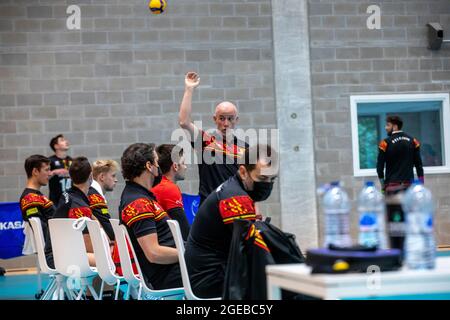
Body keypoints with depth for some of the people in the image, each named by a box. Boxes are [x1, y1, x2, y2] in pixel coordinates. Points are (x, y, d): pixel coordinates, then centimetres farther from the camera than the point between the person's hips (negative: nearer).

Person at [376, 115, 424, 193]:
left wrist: (383, 185, 8)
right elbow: (419, 164, 6)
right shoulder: (412, 141, 6)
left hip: (392, 186, -4)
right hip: (409, 185, 4)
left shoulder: (386, 143, -6)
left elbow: (380, 166, -4)